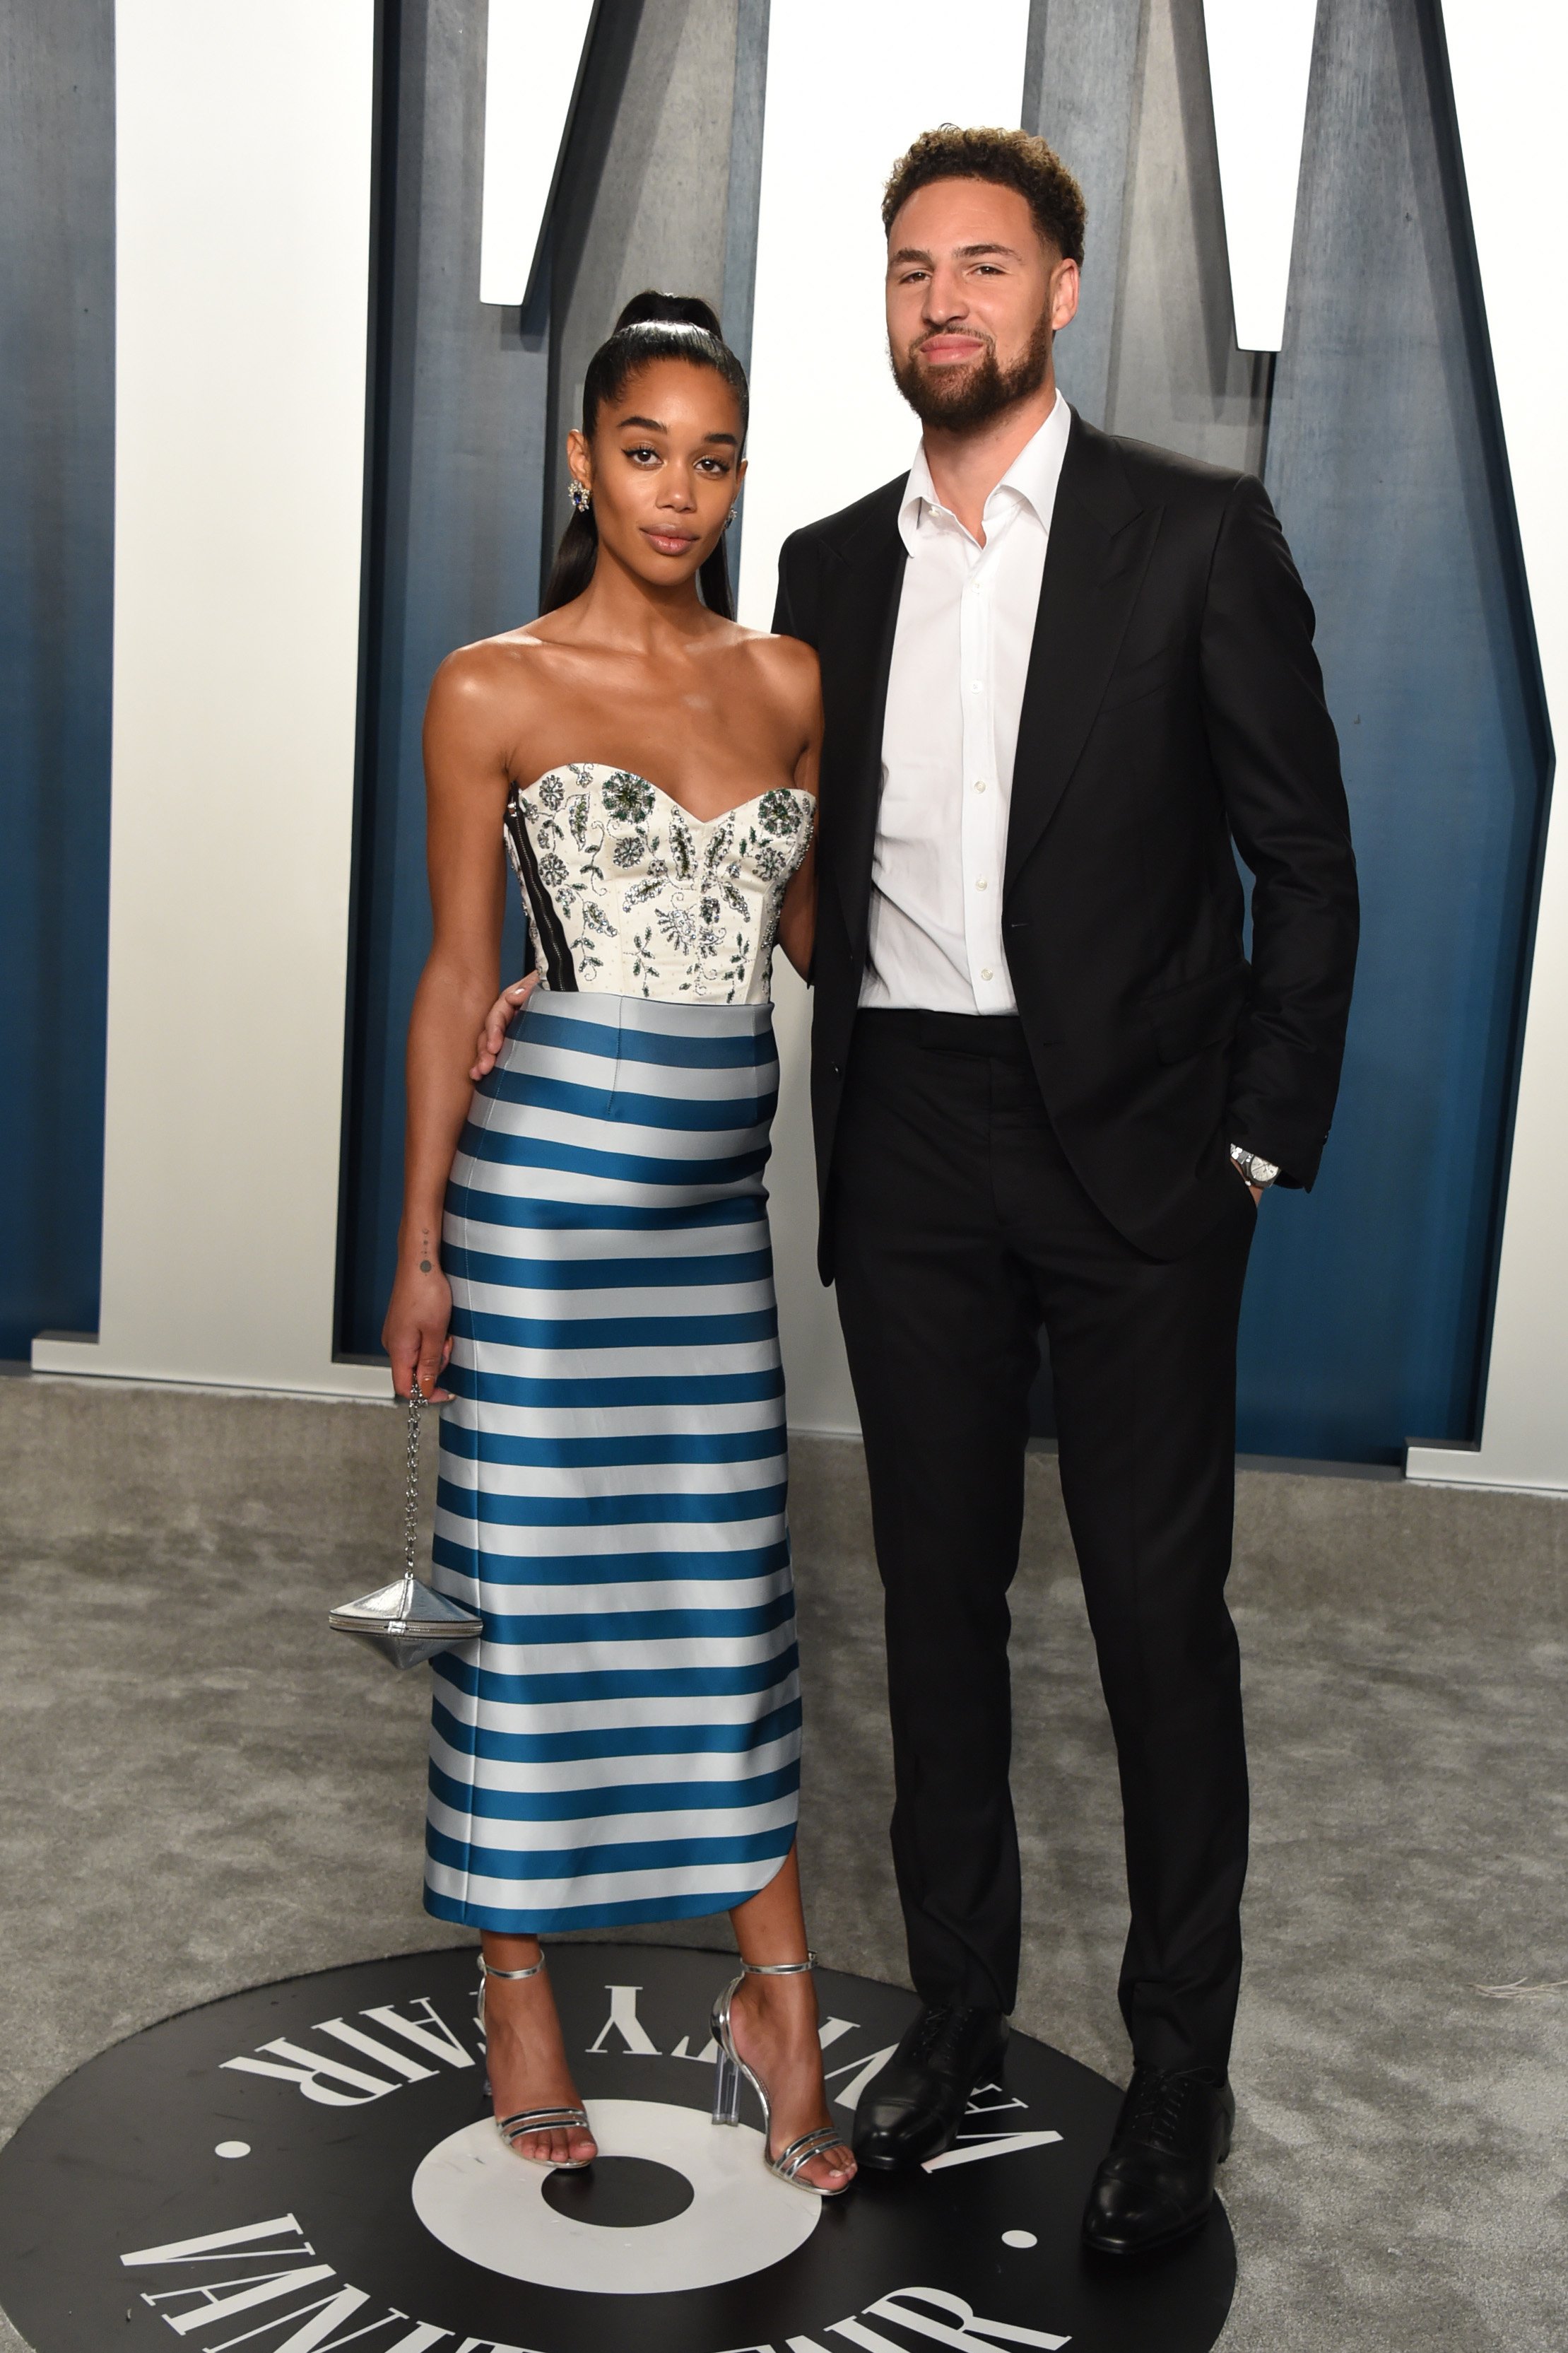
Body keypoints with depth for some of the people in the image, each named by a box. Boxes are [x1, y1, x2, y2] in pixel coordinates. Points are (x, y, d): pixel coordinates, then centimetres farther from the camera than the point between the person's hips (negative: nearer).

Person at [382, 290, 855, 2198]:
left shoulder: (787, 682, 9)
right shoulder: (492, 692, -2)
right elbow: (455, 973, -1)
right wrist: (418, 1246, -3)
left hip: (716, 1183, 4)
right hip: (545, 1163, -3)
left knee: (731, 1578, 8)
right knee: (532, 1571, 5)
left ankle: (777, 2006, 20)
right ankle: (517, 1984, 24)